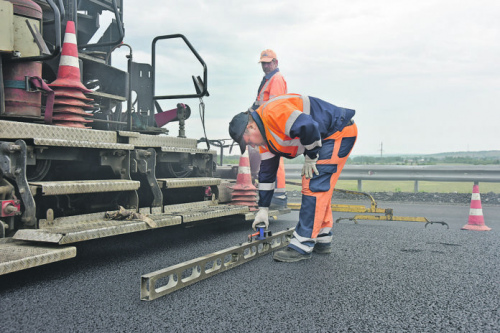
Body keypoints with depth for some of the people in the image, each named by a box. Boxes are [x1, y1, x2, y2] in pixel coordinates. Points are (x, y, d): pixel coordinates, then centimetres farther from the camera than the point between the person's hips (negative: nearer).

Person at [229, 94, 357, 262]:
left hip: (340, 131, -10)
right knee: (319, 186, 12)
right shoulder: (265, 137, 8)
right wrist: (263, 209, 15)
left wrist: (311, 157, -15)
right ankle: (323, 240, 20)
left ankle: (303, 245, -10)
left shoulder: (274, 112, -23)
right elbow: (267, 172, 13)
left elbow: (308, 127, -32)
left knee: (314, 186, -13)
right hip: (328, 138, 10)